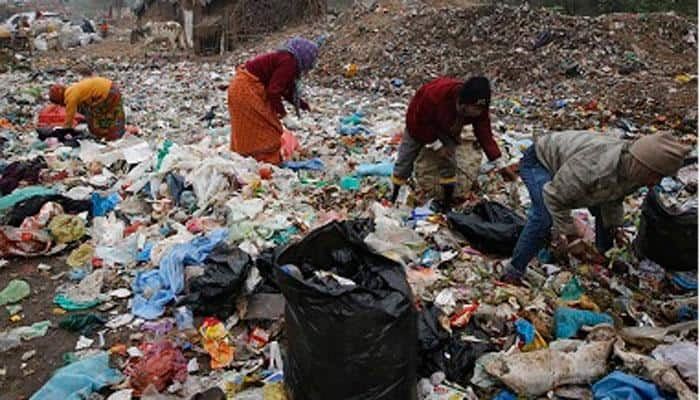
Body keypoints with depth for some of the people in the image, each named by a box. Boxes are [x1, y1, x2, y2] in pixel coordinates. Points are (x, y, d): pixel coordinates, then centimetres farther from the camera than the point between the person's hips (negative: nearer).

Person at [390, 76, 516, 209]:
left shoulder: (479, 109, -31)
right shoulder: (436, 93, -45)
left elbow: (485, 135, -26)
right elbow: (419, 121, -31)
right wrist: (436, 145, -28)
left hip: (446, 129, 3)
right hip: (419, 125, -3)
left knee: (449, 163, -10)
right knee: (404, 163, 3)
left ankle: (447, 206, 6)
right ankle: (393, 199, 23)